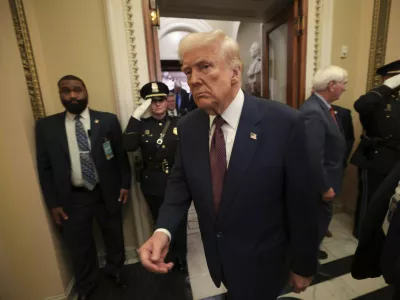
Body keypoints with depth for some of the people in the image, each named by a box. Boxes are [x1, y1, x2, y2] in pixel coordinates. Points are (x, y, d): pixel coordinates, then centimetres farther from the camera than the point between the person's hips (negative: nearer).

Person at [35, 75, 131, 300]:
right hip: (72, 198, 1)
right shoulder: (46, 126, -1)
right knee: (79, 246, 18)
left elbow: (121, 155, 0)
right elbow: (44, 167, 1)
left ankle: (115, 270, 50)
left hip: (107, 193, 0)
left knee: (114, 237, 19)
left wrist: (125, 183, -3)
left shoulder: (108, 120, -4)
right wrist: (53, 202, -1)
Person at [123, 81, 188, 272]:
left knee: (179, 224, 16)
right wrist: (136, 117, -22)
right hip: (153, 185, 1)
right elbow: (128, 147, -19)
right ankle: (167, 257, 48)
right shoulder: (142, 125, -2)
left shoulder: (178, 123, -3)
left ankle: (180, 257, 43)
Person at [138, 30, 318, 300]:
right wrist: (163, 230, -18)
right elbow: (180, 182, -2)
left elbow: (301, 203, -15)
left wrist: (303, 266, -4)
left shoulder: (285, 123, -23)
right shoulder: (187, 127, -9)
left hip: (261, 263, -3)